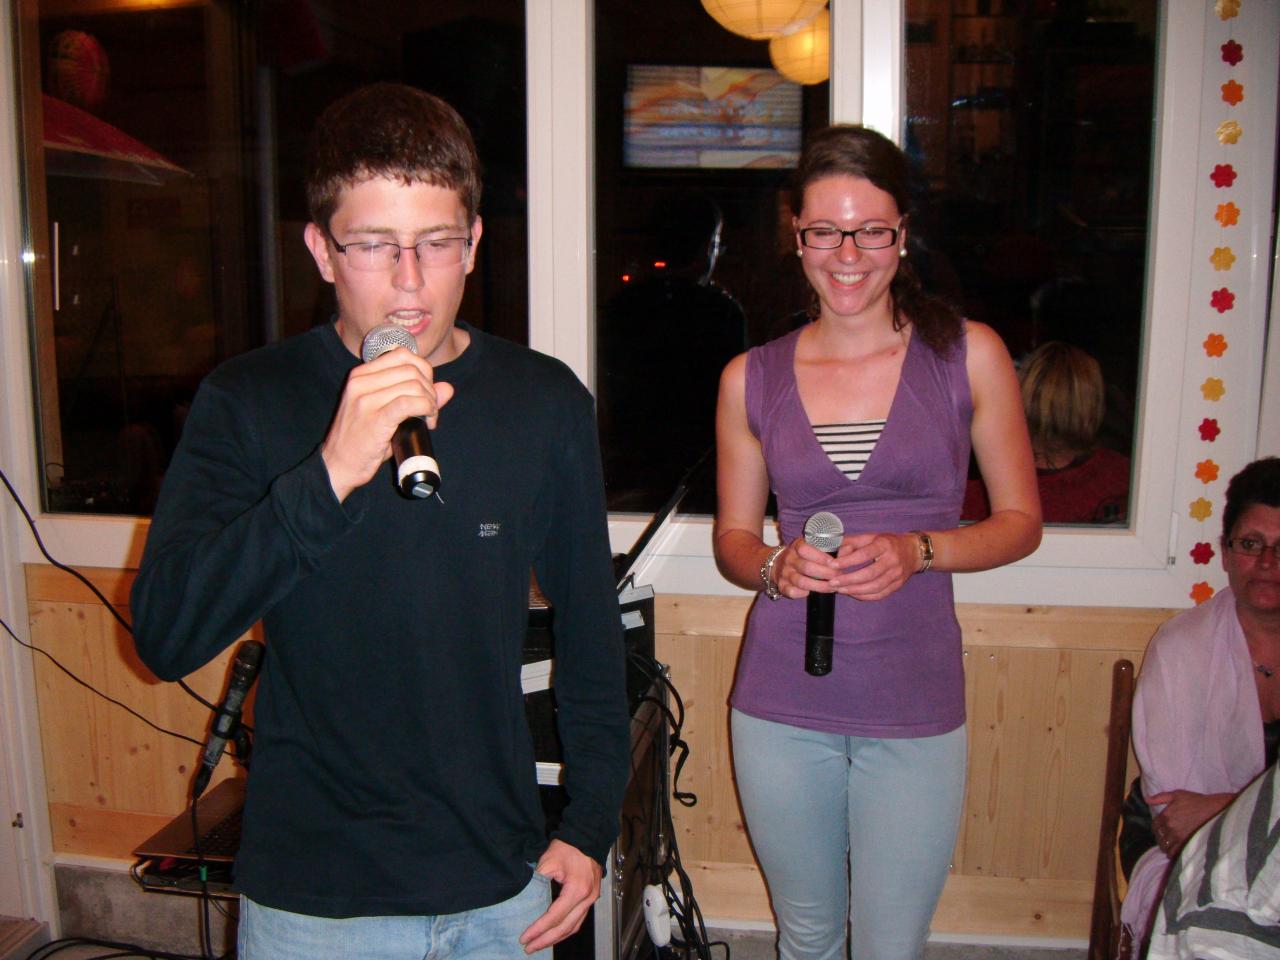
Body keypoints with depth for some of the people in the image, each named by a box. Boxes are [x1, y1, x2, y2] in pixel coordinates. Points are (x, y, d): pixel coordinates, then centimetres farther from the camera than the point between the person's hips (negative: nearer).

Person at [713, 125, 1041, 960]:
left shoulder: (968, 355, -3)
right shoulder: (751, 379, 1)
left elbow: (1021, 522, 2)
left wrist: (918, 551, -16)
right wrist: (775, 567, -13)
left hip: (915, 708, -1)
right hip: (781, 704, 2)